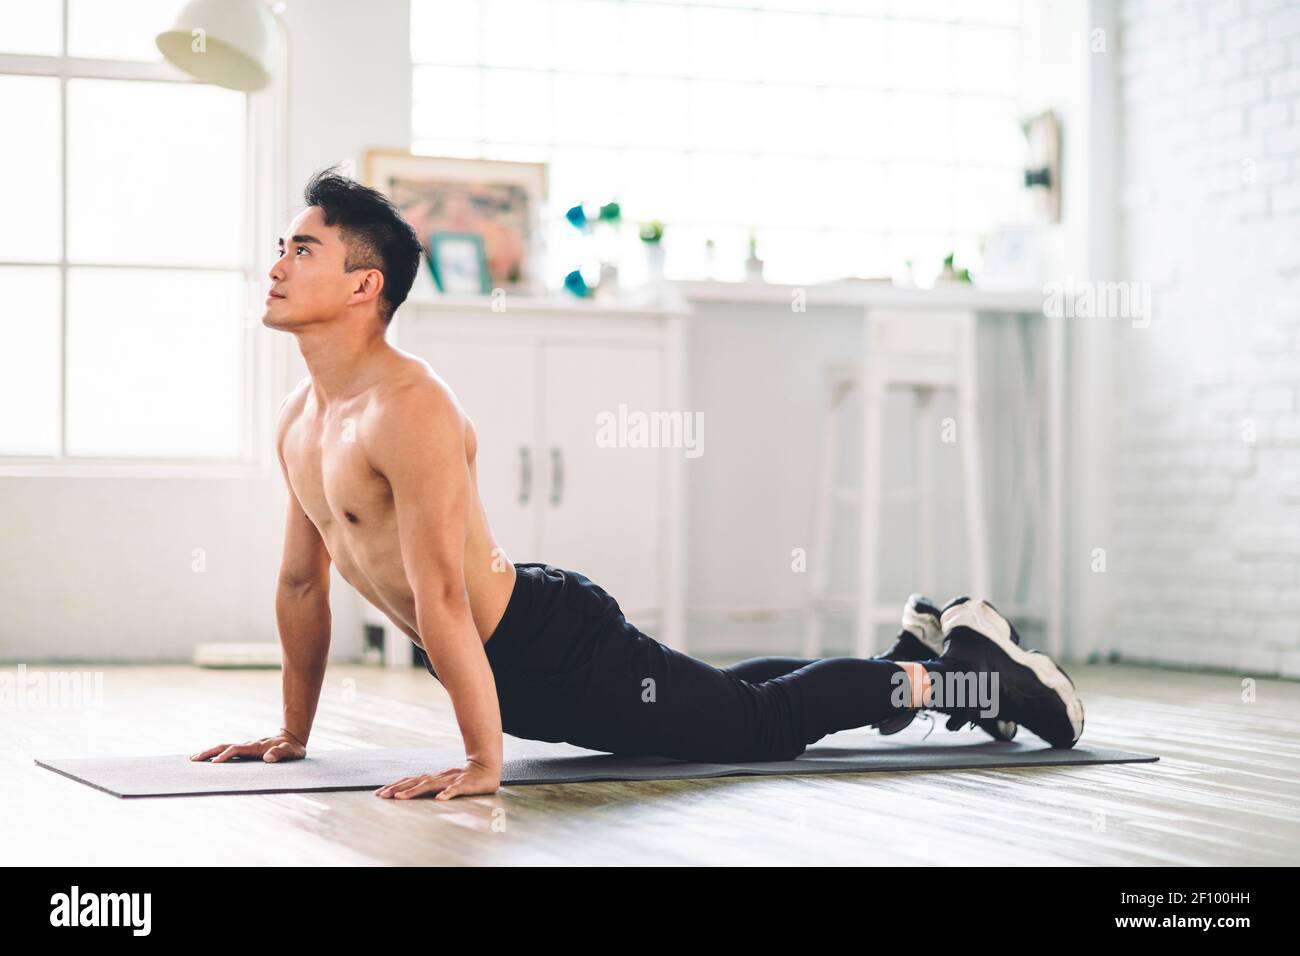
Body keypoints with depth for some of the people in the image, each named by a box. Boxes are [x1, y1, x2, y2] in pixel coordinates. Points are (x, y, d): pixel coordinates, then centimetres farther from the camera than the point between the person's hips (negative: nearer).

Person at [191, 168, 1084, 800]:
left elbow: (440, 597, -31)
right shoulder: (301, 417, 3)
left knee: (763, 722, 3)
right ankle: (916, 648, 42)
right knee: (723, 697, 25)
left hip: (558, 645, -9)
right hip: (517, 677, 9)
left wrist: (482, 762, -33)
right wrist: (293, 733, 15)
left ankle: (956, 670, 21)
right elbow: (301, 583, 12)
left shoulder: (410, 411, -28)